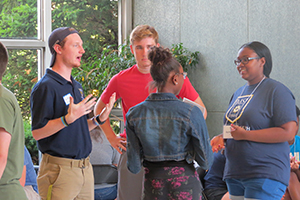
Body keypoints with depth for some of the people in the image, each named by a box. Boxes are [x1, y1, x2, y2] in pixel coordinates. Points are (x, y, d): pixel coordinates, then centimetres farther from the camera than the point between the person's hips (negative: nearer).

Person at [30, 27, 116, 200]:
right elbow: (38, 132, -17)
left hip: (85, 166, 8)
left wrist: (99, 119, 7)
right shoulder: (46, 87, -11)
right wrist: (68, 118, -28)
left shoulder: (77, 86, 17)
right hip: (59, 169, -8)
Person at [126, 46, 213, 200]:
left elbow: (134, 166, -2)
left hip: (152, 184, 3)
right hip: (184, 184, -3)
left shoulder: (134, 114, -5)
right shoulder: (191, 113, -15)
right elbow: (205, 162, -9)